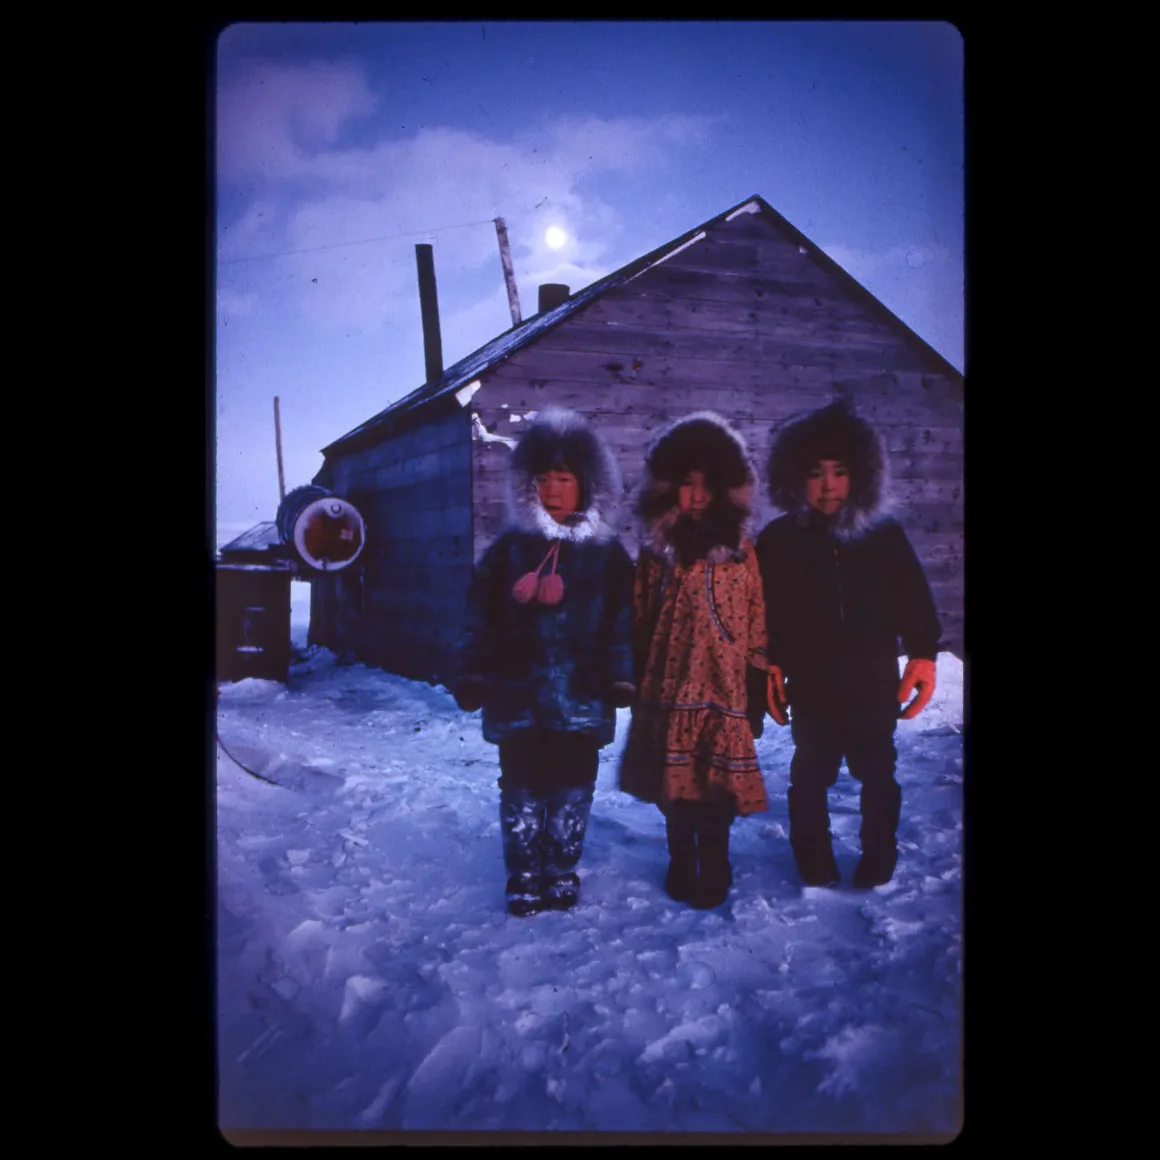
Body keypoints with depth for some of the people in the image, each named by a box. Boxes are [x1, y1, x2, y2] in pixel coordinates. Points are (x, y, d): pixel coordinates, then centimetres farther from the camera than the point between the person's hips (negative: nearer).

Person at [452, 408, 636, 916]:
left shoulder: (608, 553, 3)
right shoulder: (509, 549, 4)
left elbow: (623, 621, 2)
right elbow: (481, 617, 3)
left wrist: (622, 676, -6)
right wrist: (472, 675, -3)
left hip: (582, 699, 0)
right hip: (519, 697, 0)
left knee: (573, 789, 10)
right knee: (521, 789, 8)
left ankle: (562, 874, 26)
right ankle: (524, 878, 21)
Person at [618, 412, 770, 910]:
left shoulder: (740, 546, 1)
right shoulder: (657, 545, 6)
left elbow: (756, 617, 0)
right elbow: (640, 616, 7)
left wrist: (757, 685, -2)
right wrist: (637, 679, 4)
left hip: (723, 683, -2)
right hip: (669, 682, 2)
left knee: (717, 779, 0)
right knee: (672, 778, 9)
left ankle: (713, 868, 18)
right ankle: (681, 865, 26)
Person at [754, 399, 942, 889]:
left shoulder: (884, 533, -2)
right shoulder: (779, 540, -4)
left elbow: (914, 599, 2)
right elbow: (764, 612, -3)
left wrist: (923, 653, -5)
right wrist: (771, 665, -8)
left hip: (874, 683, 1)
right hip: (812, 687, -1)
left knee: (878, 774, 13)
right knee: (810, 774, 8)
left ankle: (878, 862, 32)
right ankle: (814, 864, 27)